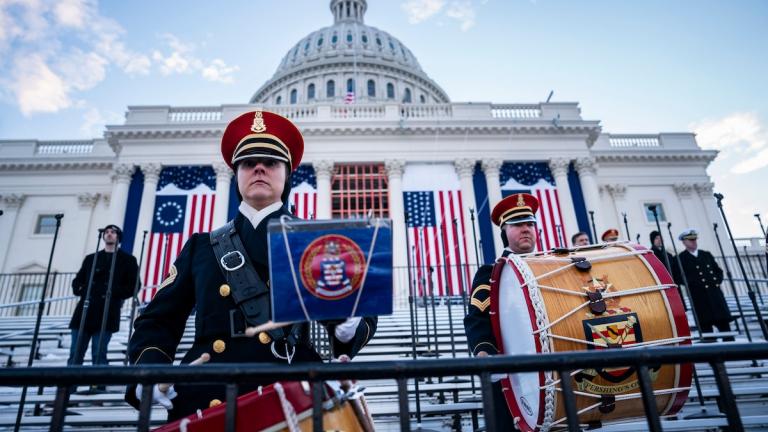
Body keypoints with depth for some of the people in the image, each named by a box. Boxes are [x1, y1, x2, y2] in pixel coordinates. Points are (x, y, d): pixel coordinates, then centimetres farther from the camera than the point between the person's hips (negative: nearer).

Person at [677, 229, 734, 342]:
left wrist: (717, 281, 7)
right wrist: (695, 284, -11)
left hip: (715, 293, 5)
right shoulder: (681, 258, 1)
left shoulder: (706, 255, 20)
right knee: (706, 325, -7)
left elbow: (719, 270, 23)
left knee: (724, 323, 4)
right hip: (700, 297, -5)